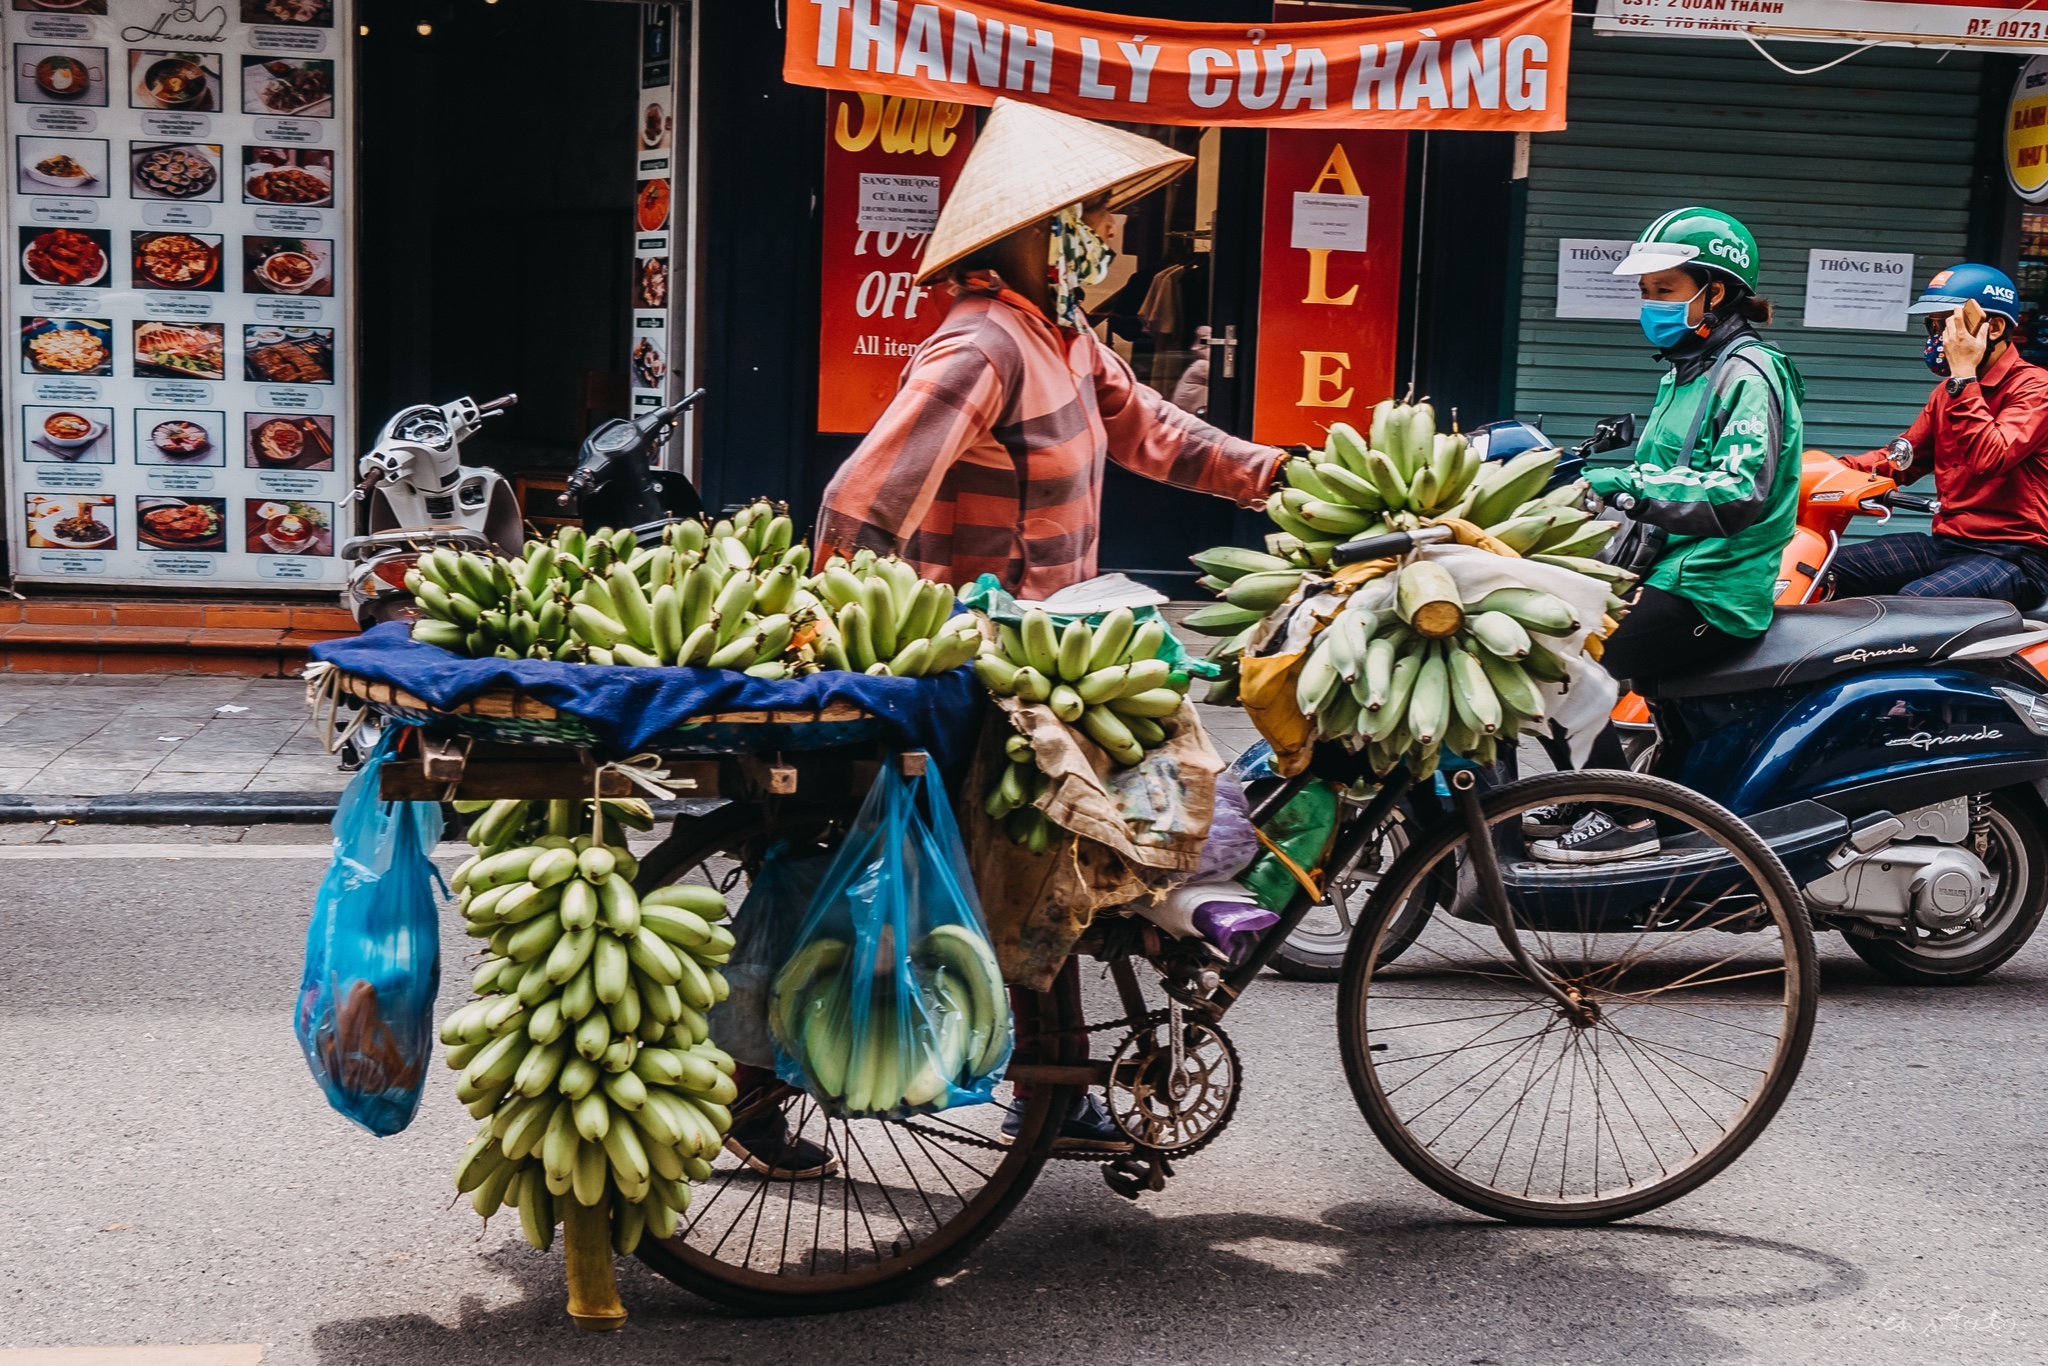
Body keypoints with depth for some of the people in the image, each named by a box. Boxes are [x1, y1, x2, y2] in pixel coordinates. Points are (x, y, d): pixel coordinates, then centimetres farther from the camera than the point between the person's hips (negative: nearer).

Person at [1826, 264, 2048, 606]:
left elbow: (1989, 458, -24)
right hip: (1947, 541, 8)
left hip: (2013, 553, -8)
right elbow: (1902, 457, 18)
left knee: (1913, 602, -34)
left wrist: (1964, 376, -20)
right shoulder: (1949, 390, 19)